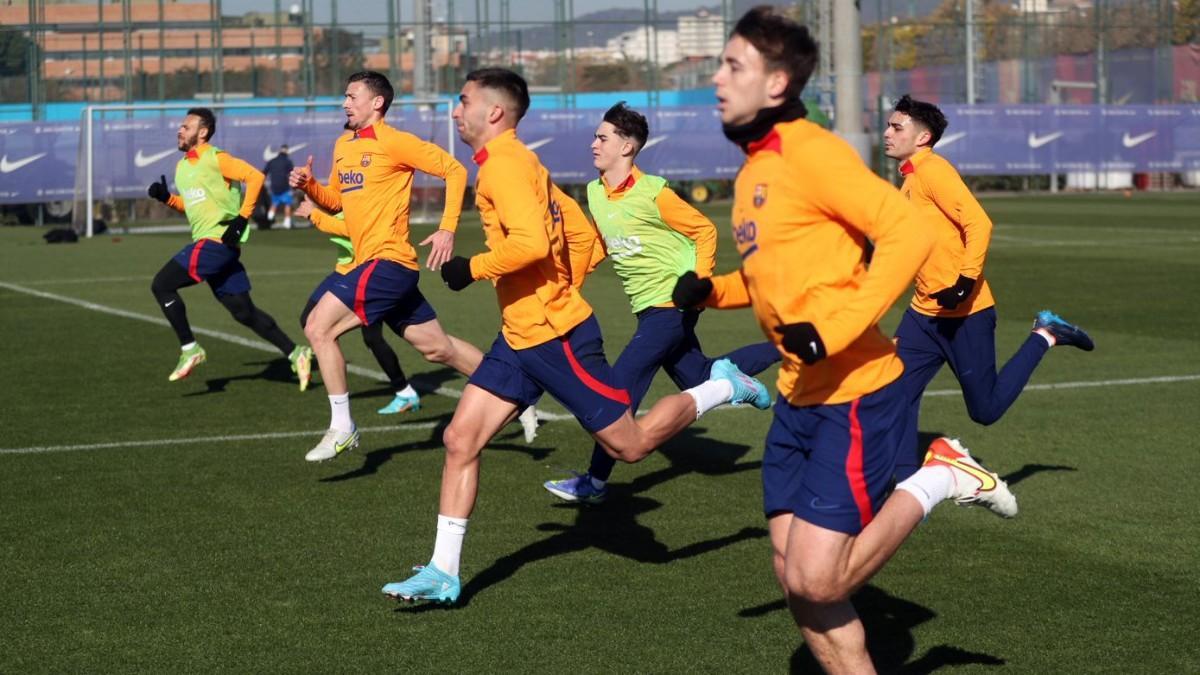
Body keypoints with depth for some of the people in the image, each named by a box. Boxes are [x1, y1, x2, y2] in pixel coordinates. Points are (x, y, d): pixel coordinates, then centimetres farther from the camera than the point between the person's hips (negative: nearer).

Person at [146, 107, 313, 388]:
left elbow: (255, 177, -16)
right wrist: (166, 197, 10)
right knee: (244, 311, 7)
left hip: (217, 241, -9)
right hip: (206, 241, 9)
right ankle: (296, 354, 10)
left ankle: (189, 349, -5)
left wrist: (241, 219, -20)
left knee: (161, 285, -10)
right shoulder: (182, 166, 18)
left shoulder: (215, 158, -9)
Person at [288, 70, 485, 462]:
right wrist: (308, 186, 5)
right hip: (371, 263, 9)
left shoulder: (393, 142, -10)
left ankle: (342, 428, -6)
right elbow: (334, 201, 25)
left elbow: (454, 170, -10)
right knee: (437, 347, 13)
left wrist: (447, 229, -17)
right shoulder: (343, 145, 15)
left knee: (318, 327, -13)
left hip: (388, 261, -9)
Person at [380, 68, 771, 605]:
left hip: (555, 337, -10)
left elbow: (531, 242, -30)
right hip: (519, 335, 10)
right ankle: (443, 572, 5)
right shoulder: (517, 162, 14)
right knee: (459, 439, 2)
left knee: (630, 444, 1)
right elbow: (583, 237, 18)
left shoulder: (503, 164, -16)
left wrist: (472, 269, -17)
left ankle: (721, 388, 20)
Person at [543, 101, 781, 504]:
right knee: (701, 381, 14)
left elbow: (705, 230, -9)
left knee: (621, 384, -13)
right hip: (649, 307, 8)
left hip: (672, 303, -8)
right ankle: (784, 349, 32)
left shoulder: (653, 193, -17)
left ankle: (595, 482, -6)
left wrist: (697, 286, -13)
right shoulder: (595, 193, 4)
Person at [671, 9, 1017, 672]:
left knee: (815, 581, -10)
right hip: (798, 397, 9)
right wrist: (714, 290, 9)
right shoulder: (752, 169, 13)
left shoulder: (811, 152, -15)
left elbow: (907, 234, -22)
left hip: (854, 396, -9)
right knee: (798, 582, 7)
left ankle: (937, 479, 8)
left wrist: (832, 330, -27)